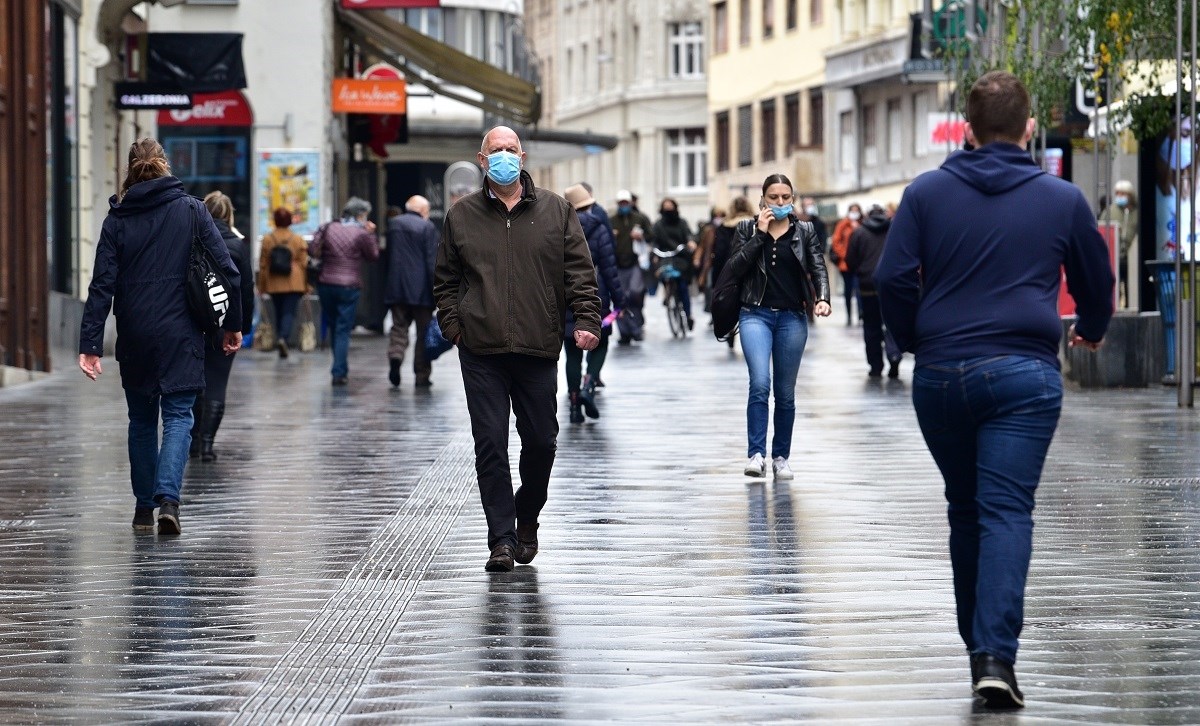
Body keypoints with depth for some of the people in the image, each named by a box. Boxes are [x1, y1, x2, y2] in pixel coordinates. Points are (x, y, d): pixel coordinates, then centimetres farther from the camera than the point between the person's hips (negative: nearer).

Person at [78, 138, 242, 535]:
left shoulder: (117, 219, 0)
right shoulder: (191, 210, 0)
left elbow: (102, 286, -5)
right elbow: (226, 270, -2)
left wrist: (90, 345, -7)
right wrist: (233, 324, 8)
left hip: (134, 338, 1)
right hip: (180, 335, -1)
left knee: (141, 420, 14)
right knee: (178, 416, 1)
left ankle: (144, 508, 17)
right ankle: (168, 498, -19)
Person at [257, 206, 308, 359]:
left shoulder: (267, 239, 1)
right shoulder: (298, 240, -1)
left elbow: (263, 264, 3)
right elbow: (303, 263, 1)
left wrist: (262, 286, 11)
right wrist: (305, 285, 11)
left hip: (274, 284, 1)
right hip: (293, 283, -1)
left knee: (278, 313, 13)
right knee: (289, 312, -5)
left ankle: (281, 339, 16)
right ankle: (283, 338, -28)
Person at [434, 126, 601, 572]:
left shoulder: (555, 212, 8)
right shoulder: (462, 216, 9)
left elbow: (579, 272, 6)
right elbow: (446, 279, 14)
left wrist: (586, 320, -6)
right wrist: (452, 324, 1)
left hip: (538, 350, 0)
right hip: (481, 351, 0)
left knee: (541, 441, 5)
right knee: (490, 444, -4)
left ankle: (527, 518, 29)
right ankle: (502, 539, 0)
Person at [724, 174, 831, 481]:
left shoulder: (805, 232, 8)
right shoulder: (747, 229, 6)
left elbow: (818, 268, -1)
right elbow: (736, 268, -5)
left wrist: (822, 299, -20)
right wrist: (760, 234, -10)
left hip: (792, 317, 2)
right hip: (756, 314, -2)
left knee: (786, 392, 6)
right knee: (760, 384, -18)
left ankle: (781, 458, 15)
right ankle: (756, 454, -19)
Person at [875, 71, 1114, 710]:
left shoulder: (927, 193, 3)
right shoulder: (1062, 200, 5)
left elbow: (892, 278, -3)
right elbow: (1096, 282, 17)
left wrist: (913, 339, 15)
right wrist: (1091, 331, 38)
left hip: (939, 375, 2)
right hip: (1024, 372, -2)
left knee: (965, 510, 16)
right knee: (1007, 512, -6)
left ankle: (980, 645, 24)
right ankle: (995, 656, -19)